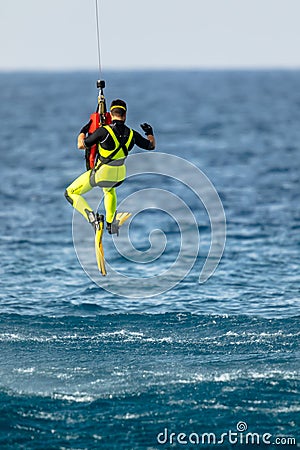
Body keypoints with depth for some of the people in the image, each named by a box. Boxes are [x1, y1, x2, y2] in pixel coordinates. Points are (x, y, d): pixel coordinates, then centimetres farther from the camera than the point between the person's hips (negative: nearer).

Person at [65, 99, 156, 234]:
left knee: (70, 194, 9)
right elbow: (151, 145, 8)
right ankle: (111, 222, 36)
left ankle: (90, 215, -13)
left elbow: (81, 145, -14)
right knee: (109, 189, 41)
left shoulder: (104, 131, -22)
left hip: (100, 174, -5)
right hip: (120, 176, 5)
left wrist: (83, 131, 6)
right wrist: (150, 133, 28)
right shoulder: (132, 134, -9)